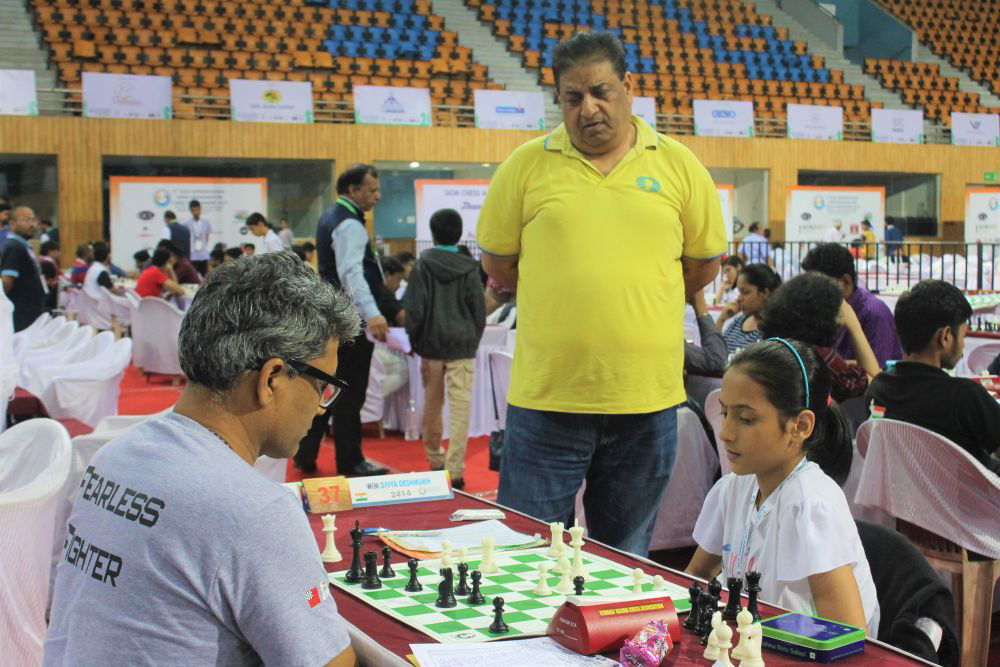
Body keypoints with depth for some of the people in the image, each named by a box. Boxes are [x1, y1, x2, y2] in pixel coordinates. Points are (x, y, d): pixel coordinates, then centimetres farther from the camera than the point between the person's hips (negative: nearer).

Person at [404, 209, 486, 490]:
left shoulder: (423, 266, -3)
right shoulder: (469, 269, -2)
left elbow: (413, 308, -5)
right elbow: (479, 311, 1)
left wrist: (415, 341, 7)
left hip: (431, 344, 1)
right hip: (462, 344, -1)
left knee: (432, 404, 16)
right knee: (460, 406, -3)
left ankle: (435, 459, 28)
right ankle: (455, 471, -8)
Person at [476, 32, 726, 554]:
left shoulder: (678, 165, 5)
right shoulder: (526, 165, 2)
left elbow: (705, 263, 13)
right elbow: (497, 263, 10)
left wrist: (636, 297, 10)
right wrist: (567, 301, 8)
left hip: (647, 399, 1)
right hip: (546, 397, -1)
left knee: (627, 560, 14)